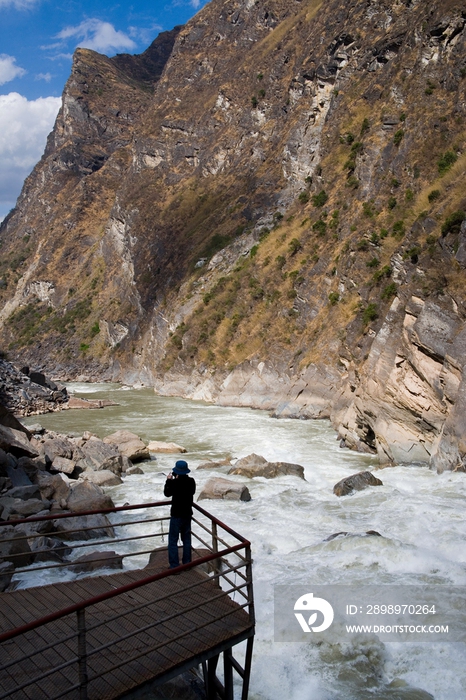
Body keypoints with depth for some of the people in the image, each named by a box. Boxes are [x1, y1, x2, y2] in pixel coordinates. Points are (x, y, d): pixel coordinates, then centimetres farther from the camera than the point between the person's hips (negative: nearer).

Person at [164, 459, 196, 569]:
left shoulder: (175, 482, -19)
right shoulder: (191, 481, -4)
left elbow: (167, 493, -5)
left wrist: (168, 480, 6)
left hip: (176, 514, -5)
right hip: (187, 513, 6)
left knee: (173, 540, 2)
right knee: (186, 538, 17)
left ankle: (174, 566, 3)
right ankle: (187, 562, 24)